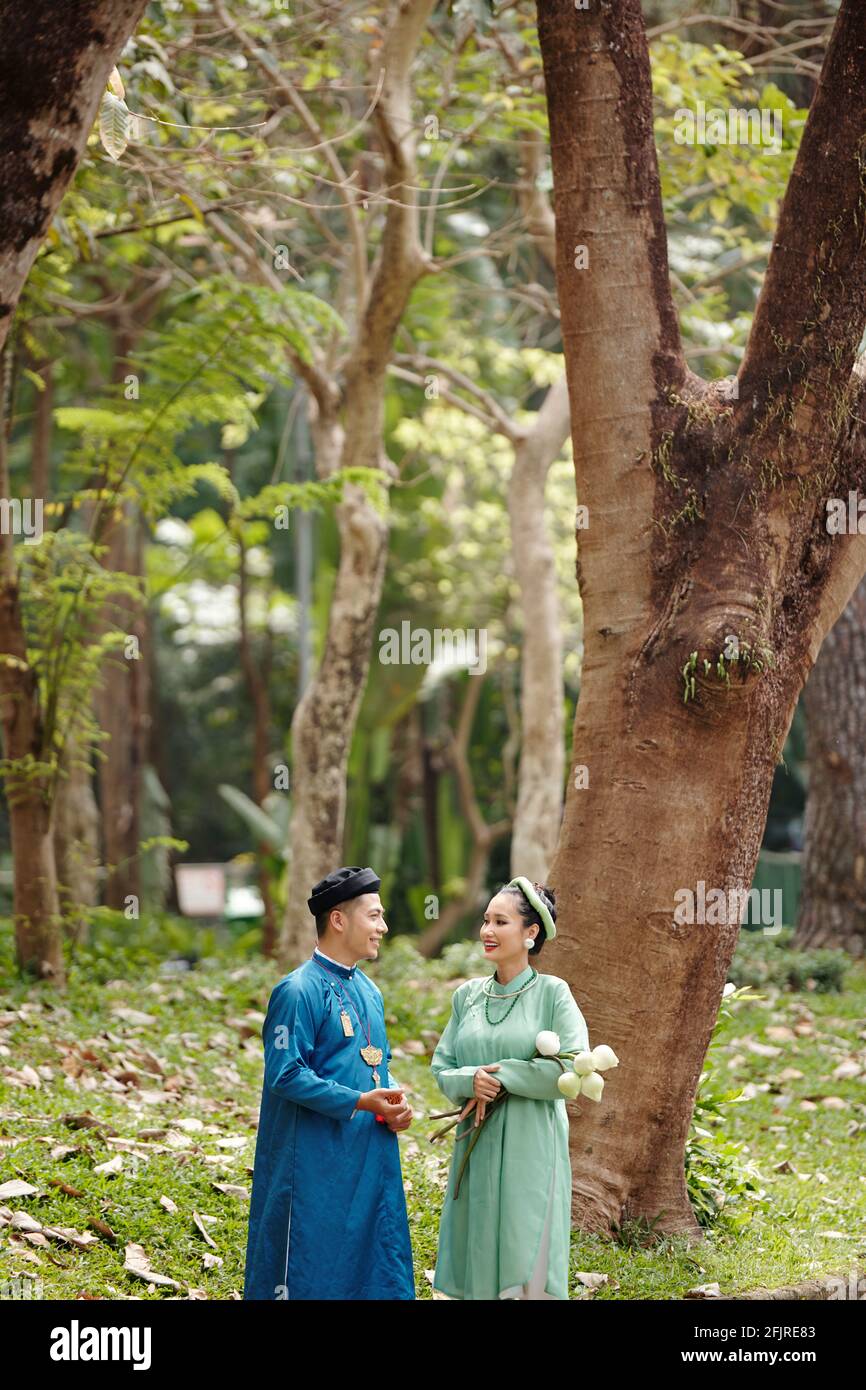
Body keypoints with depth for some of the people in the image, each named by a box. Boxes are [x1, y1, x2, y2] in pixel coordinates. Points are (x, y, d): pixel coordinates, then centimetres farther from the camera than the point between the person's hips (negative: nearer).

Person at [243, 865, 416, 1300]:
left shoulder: (368, 991, 13)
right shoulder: (299, 991, -13)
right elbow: (286, 1075, -18)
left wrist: (393, 1105, 0)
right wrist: (360, 1101, -22)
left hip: (371, 1163, 8)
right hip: (316, 1163, -8)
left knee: (373, 1270, 11)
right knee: (310, 1276, -1)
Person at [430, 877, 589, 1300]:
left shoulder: (552, 993, -5)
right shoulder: (468, 995, 9)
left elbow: (574, 1069, -13)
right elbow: (442, 1066, 9)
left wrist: (501, 1075, -12)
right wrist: (471, 1080, -12)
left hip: (530, 1149, -5)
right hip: (477, 1150, 5)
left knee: (525, 1266, -3)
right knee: (477, 1260, 7)